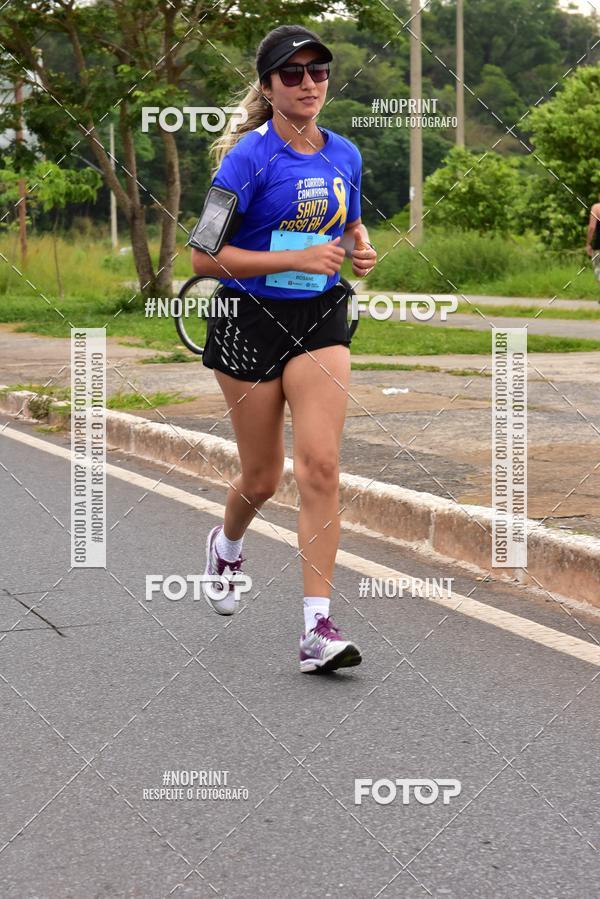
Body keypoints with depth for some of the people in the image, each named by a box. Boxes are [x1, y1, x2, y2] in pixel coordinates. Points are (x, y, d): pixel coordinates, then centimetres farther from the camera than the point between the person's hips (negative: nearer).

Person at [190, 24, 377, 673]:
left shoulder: (344, 154, 6)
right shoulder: (249, 156, -11)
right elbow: (203, 257, -15)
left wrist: (362, 251, 3)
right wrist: (296, 259, -21)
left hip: (320, 319, 3)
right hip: (249, 321, -3)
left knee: (320, 466, -12)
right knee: (262, 478, 8)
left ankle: (318, 629, -11)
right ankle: (227, 544, 45)